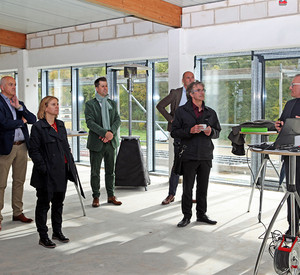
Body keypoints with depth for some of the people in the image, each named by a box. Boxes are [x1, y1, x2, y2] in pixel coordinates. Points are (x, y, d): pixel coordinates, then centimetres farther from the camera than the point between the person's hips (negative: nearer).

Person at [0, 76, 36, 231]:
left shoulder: (19, 103, 15)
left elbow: (33, 120, 5)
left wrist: (19, 107, -6)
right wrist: (21, 121, -4)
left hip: (22, 146, 7)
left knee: (19, 181, 12)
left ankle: (18, 212, 23)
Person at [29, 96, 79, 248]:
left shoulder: (60, 125, 12)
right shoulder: (38, 127, -9)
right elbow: (34, 151, -11)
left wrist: (71, 165, 10)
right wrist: (43, 168, -17)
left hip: (62, 171, 7)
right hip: (47, 174, -7)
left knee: (59, 202, 16)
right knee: (43, 204, 4)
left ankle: (57, 232, 31)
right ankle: (43, 237, 15)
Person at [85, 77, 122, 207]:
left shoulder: (112, 103, 13)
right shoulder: (90, 104, -2)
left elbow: (118, 120, 5)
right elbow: (90, 122, -13)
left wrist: (111, 132, -13)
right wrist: (105, 132, -23)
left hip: (111, 142, 4)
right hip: (96, 142, -4)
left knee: (111, 170, 10)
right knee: (95, 172, 3)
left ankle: (111, 196, 20)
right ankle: (96, 197, 14)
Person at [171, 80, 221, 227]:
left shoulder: (211, 112, 13)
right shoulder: (181, 111, 1)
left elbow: (217, 131, 17)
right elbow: (174, 132, -2)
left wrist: (211, 132, -6)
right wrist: (190, 131, -16)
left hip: (206, 156, 3)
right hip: (189, 156, -3)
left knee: (203, 188, 10)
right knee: (187, 188, 1)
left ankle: (201, 214, 23)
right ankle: (186, 216, 14)